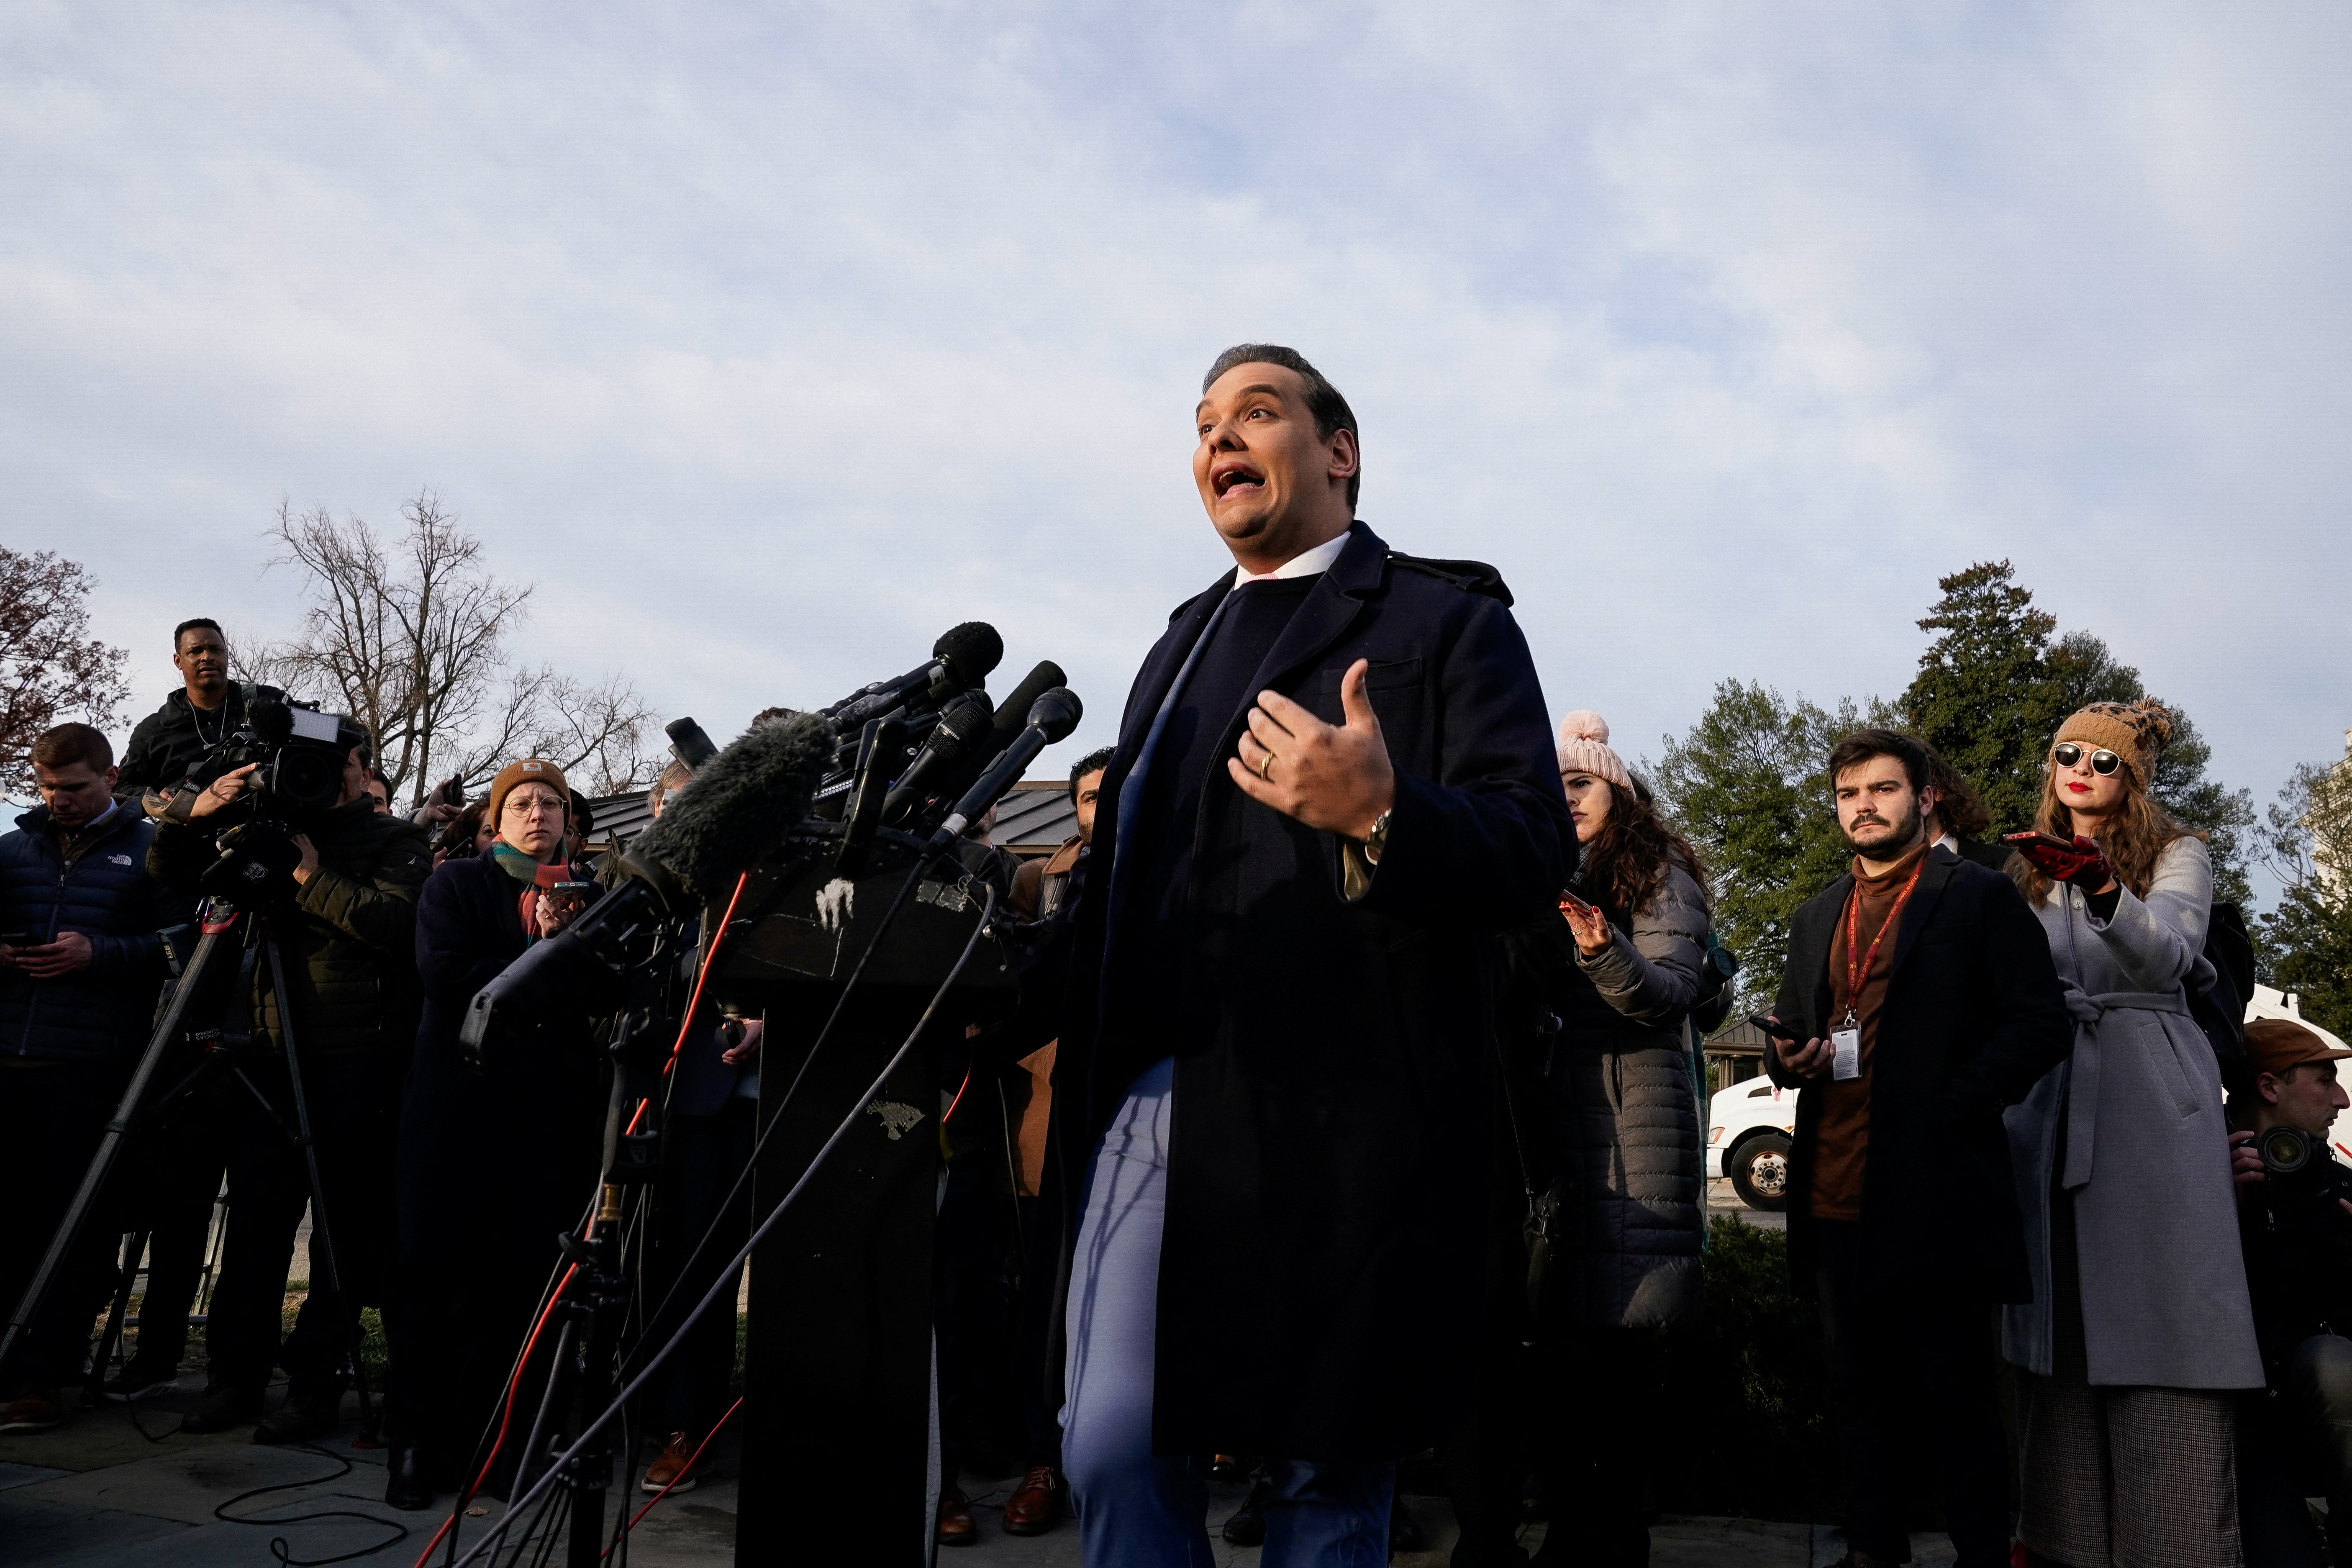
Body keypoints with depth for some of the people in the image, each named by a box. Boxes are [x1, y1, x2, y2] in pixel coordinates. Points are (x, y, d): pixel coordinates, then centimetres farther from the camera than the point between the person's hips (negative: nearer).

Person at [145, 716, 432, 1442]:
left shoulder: (396, 841, 4)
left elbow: (394, 926, -12)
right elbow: (167, 870, 17)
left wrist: (311, 875, -12)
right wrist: (195, 812, -1)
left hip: (354, 1062, -4)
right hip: (267, 1053, 4)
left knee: (345, 1223, 0)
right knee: (255, 1218, 7)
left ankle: (317, 1383, 7)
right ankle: (235, 1376, 16)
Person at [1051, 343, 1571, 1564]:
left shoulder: (1446, 618, 3)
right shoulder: (1187, 640, 22)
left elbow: (1532, 857, -7)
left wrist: (1381, 818, -26)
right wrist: (1082, 1061, 14)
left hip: (1334, 1118, -5)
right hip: (1152, 1105, 5)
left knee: (1329, 1466, 7)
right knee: (1110, 1450, 4)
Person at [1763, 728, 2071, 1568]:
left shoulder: (1980, 896, 1)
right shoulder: (1816, 917, 19)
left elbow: (2039, 1025, -6)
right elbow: (1790, 1030, 24)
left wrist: (1946, 1111, -15)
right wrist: (1789, 1058, 1)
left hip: (1935, 1191, -6)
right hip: (1835, 1196, 6)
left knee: (1954, 1395, 1)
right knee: (1860, 1390, 13)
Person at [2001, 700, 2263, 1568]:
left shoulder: (2177, 854, 3)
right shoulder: (2032, 868, 18)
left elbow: (2167, 953, -18)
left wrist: (2108, 895, -36)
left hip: (2153, 1100, -4)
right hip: (2051, 1101, 4)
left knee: (2160, 1321, -8)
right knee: (2066, 1324, 4)